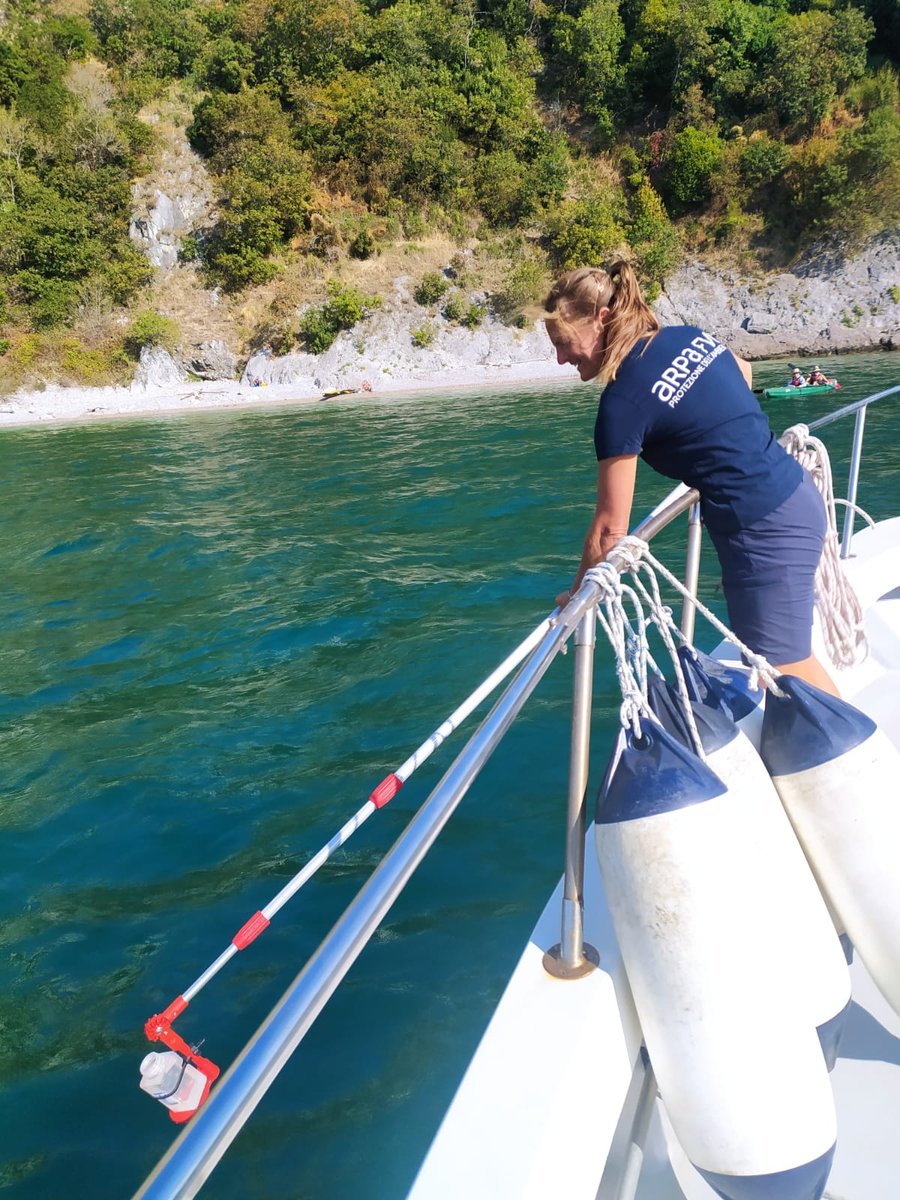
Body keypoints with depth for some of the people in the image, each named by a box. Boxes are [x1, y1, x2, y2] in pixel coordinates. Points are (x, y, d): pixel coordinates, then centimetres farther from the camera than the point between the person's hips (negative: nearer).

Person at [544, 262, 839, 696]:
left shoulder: (623, 403, -19)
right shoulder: (687, 335, 4)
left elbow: (610, 528, -14)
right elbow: (744, 374, 27)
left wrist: (576, 595, -1)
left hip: (763, 530, -9)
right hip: (797, 495, 9)